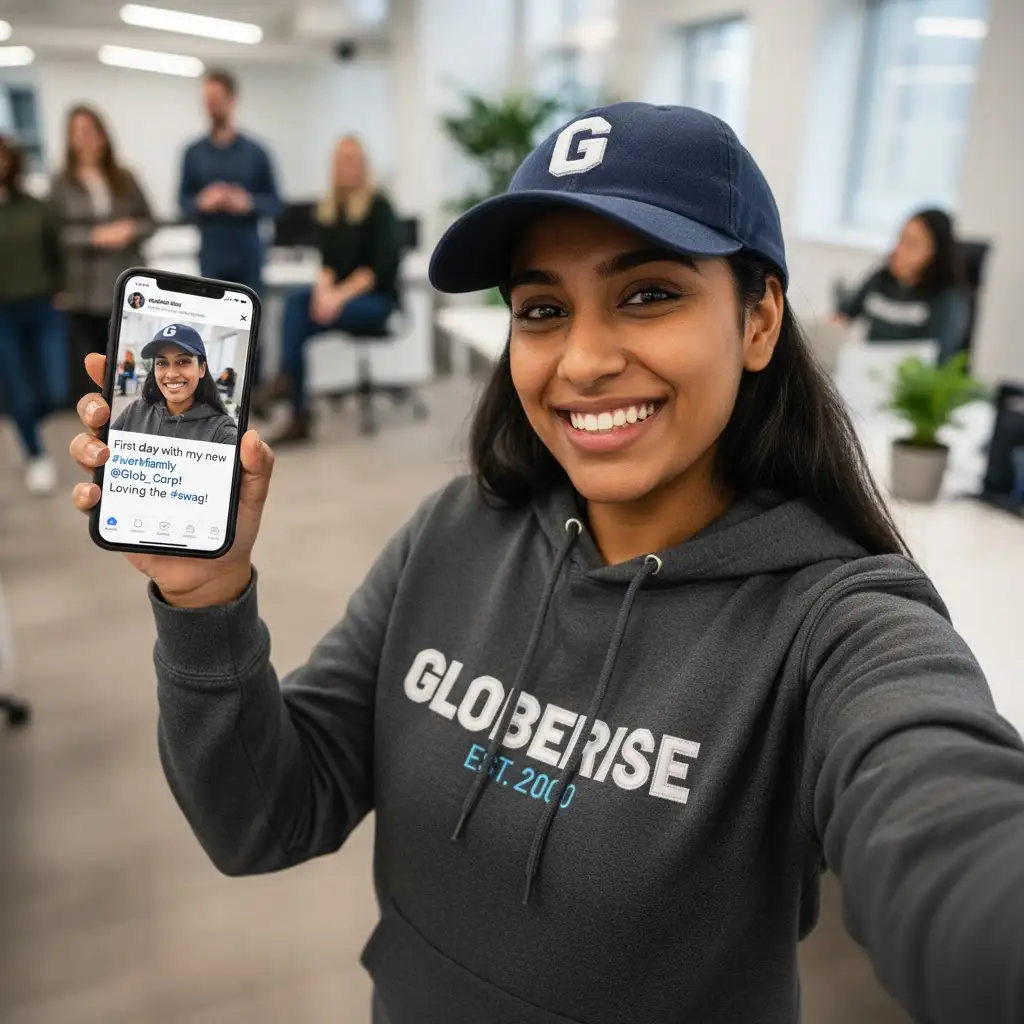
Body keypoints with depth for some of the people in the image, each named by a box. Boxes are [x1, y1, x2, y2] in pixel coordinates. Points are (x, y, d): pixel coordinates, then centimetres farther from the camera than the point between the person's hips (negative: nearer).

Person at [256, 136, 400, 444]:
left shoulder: (378, 205, -6)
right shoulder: (329, 210, 12)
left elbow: (381, 265, -15)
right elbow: (328, 260, 7)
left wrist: (341, 295, -24)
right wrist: (324, 290, -16)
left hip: (376, 298, -5)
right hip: (339, 293, 5)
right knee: (296, 302, -26)